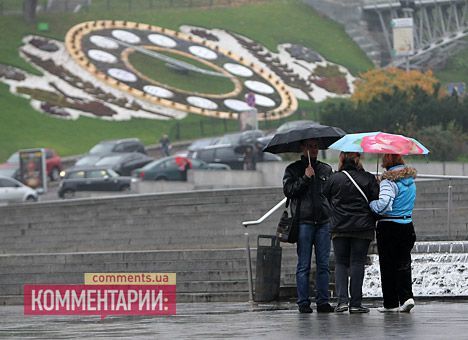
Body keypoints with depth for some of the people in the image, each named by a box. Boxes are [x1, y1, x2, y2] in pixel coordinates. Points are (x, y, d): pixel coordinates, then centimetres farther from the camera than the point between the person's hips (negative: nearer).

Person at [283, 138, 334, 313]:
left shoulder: (326, 169, 15)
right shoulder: (293, 169, 6)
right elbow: (288, 190, -6)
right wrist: (305, 178, -12)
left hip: (324, 222, 3)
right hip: (303, 222, -3)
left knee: (323, 265, 2)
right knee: (304, 265, -2)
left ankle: (323, 301, 5)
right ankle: (303, 302, 0)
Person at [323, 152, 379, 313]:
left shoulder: (334, 179, 0)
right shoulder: (368, 179, 0)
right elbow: (376, 202, -2)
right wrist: (373, 221, 12)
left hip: (339, 228, 0)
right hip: (362, 228, 0)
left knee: (340, 263, 8)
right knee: (357, 263, 2)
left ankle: (342, 300, -6)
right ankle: (355, 303, 0)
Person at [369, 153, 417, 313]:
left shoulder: (389, 181, -16)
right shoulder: (410, 178, 8)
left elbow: (383, 204, -27)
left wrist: (371, 204, -8)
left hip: (389, 227, -6)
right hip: (407, 226, 6)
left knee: (388, 265, 4)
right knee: (403, 263, 9)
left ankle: (390, 303, 9)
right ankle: (406, 296, -6)